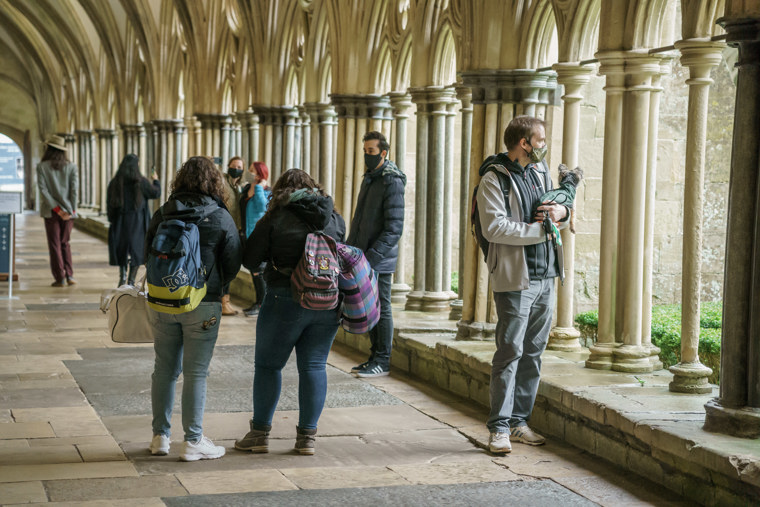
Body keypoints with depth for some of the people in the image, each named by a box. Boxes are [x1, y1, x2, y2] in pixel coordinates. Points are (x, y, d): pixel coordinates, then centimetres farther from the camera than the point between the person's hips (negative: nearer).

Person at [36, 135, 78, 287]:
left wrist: (56, 208, -12)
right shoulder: (71, 167, 0)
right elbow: (74, 189, -8)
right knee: (65, 243, 16)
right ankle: (69, 275, 4)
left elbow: (43, 189, -12)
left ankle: (60, 278, 2)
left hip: (50, 211, -2)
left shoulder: (42, 167, -5)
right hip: (68, 211, 2)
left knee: (55, 245, 5)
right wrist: (71, 211, -6)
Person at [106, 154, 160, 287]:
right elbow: (156, 193, 0)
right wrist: (155, 180, 18)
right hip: (138, 221, -3)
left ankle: (122, 276, 5)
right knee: (136, 250, 6)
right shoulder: (140, 182, -10)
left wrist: (112, 221, 9)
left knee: (121, 249, 17)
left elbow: (109, 204, 1)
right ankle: (131, 281, 3)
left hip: (120, 221, 3)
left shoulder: (115, 183, -1)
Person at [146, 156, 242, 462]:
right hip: (202, 305, -3)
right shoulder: (221, 218, -7)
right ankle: (193, 441, 6)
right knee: (196, 372, 2)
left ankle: (160, 436, 19)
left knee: (164, 368, 12)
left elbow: (147, 255, 8)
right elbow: (233, 264, -3)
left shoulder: (162, 215, 1)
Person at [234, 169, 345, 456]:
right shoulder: (335, 219, 7)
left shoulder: (277, 219, -5)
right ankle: (307, 436, 9)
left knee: (267, 365, 9)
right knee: (313, 366, 9)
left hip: (286, 301, -4)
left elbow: (249, 260, -1)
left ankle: (260, 433, 11)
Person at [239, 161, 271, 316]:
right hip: (248, 234, 8)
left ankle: (262, 304, -1)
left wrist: (259, 187, -20)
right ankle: (257, 301, 22)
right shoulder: (246, 188, 12)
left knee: (259, 270, -7)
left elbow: (262, 207, -27)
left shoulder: (266, 192, -9)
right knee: (253, 269, 13)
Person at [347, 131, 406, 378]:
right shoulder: (369, 178, 15)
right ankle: (375, 357, 22)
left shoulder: (392, 182, -14)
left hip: (380, 259, -9)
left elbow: (394, 227, -19)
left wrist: (371, 256, -23)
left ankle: (382, 362, 5)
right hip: (364, 258, 9)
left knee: (381, 309, -2)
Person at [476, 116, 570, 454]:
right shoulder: (494, 179, -9)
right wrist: (540, 230, -15)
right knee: (510, 352, -7)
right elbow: (494, 228, -20)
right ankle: (499, 427, -1)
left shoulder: (541, 172, 15)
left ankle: (519, 420, 19)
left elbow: (559, 211, 26)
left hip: (545, 276, 8)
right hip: (515, 278, -8)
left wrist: (561, 211, 2)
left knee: (533, 352, 10)